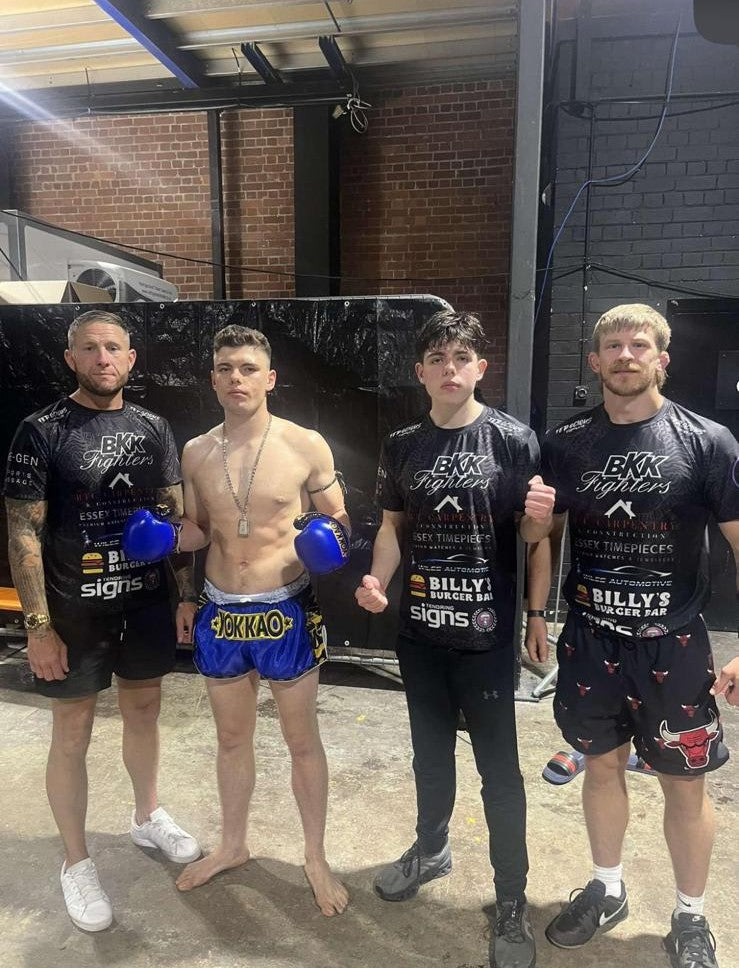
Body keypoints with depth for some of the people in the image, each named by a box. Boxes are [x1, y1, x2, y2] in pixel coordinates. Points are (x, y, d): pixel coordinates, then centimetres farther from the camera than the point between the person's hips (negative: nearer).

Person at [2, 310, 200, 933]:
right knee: (72, 735, 9)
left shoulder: (153, 429, 3)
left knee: (144, 713, 19)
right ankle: (77, 863, 29)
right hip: (75, 611, -3)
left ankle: (148, 818, 42)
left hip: (147, 602, 4)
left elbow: (176, 516, 7)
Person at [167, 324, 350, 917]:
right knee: (232, 736, 21)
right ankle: (233, 845, 44)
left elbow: (338, 523, 0)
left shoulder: (306, 446, -10)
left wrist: (328, 539, -22)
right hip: (219, 613, 4)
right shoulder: (196, 453, 1)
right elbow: (197, 531, 12)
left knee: (302, 739, 12)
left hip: (286, 612, -3)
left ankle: (316, 857, 34)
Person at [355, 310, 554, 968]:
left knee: (499, 766, 8)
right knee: (430, 748, 22)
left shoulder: (513, 439, -8)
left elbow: (531, 534, -3)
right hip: (419, 629, 4)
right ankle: (432, 847, 47)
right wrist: (378, 578, -6)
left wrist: (540, 516, -25)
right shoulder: (402, 445, 2)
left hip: (486, 633, -3)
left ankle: (513, 901, 29)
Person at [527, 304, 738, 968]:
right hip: (590, 640, 2)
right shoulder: (566, 444, -1)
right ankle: (607, 890, 41)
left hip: (673, 645, -2)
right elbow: (546, 535, 8)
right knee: (602, 766, 18)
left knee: (685, 786, 12)